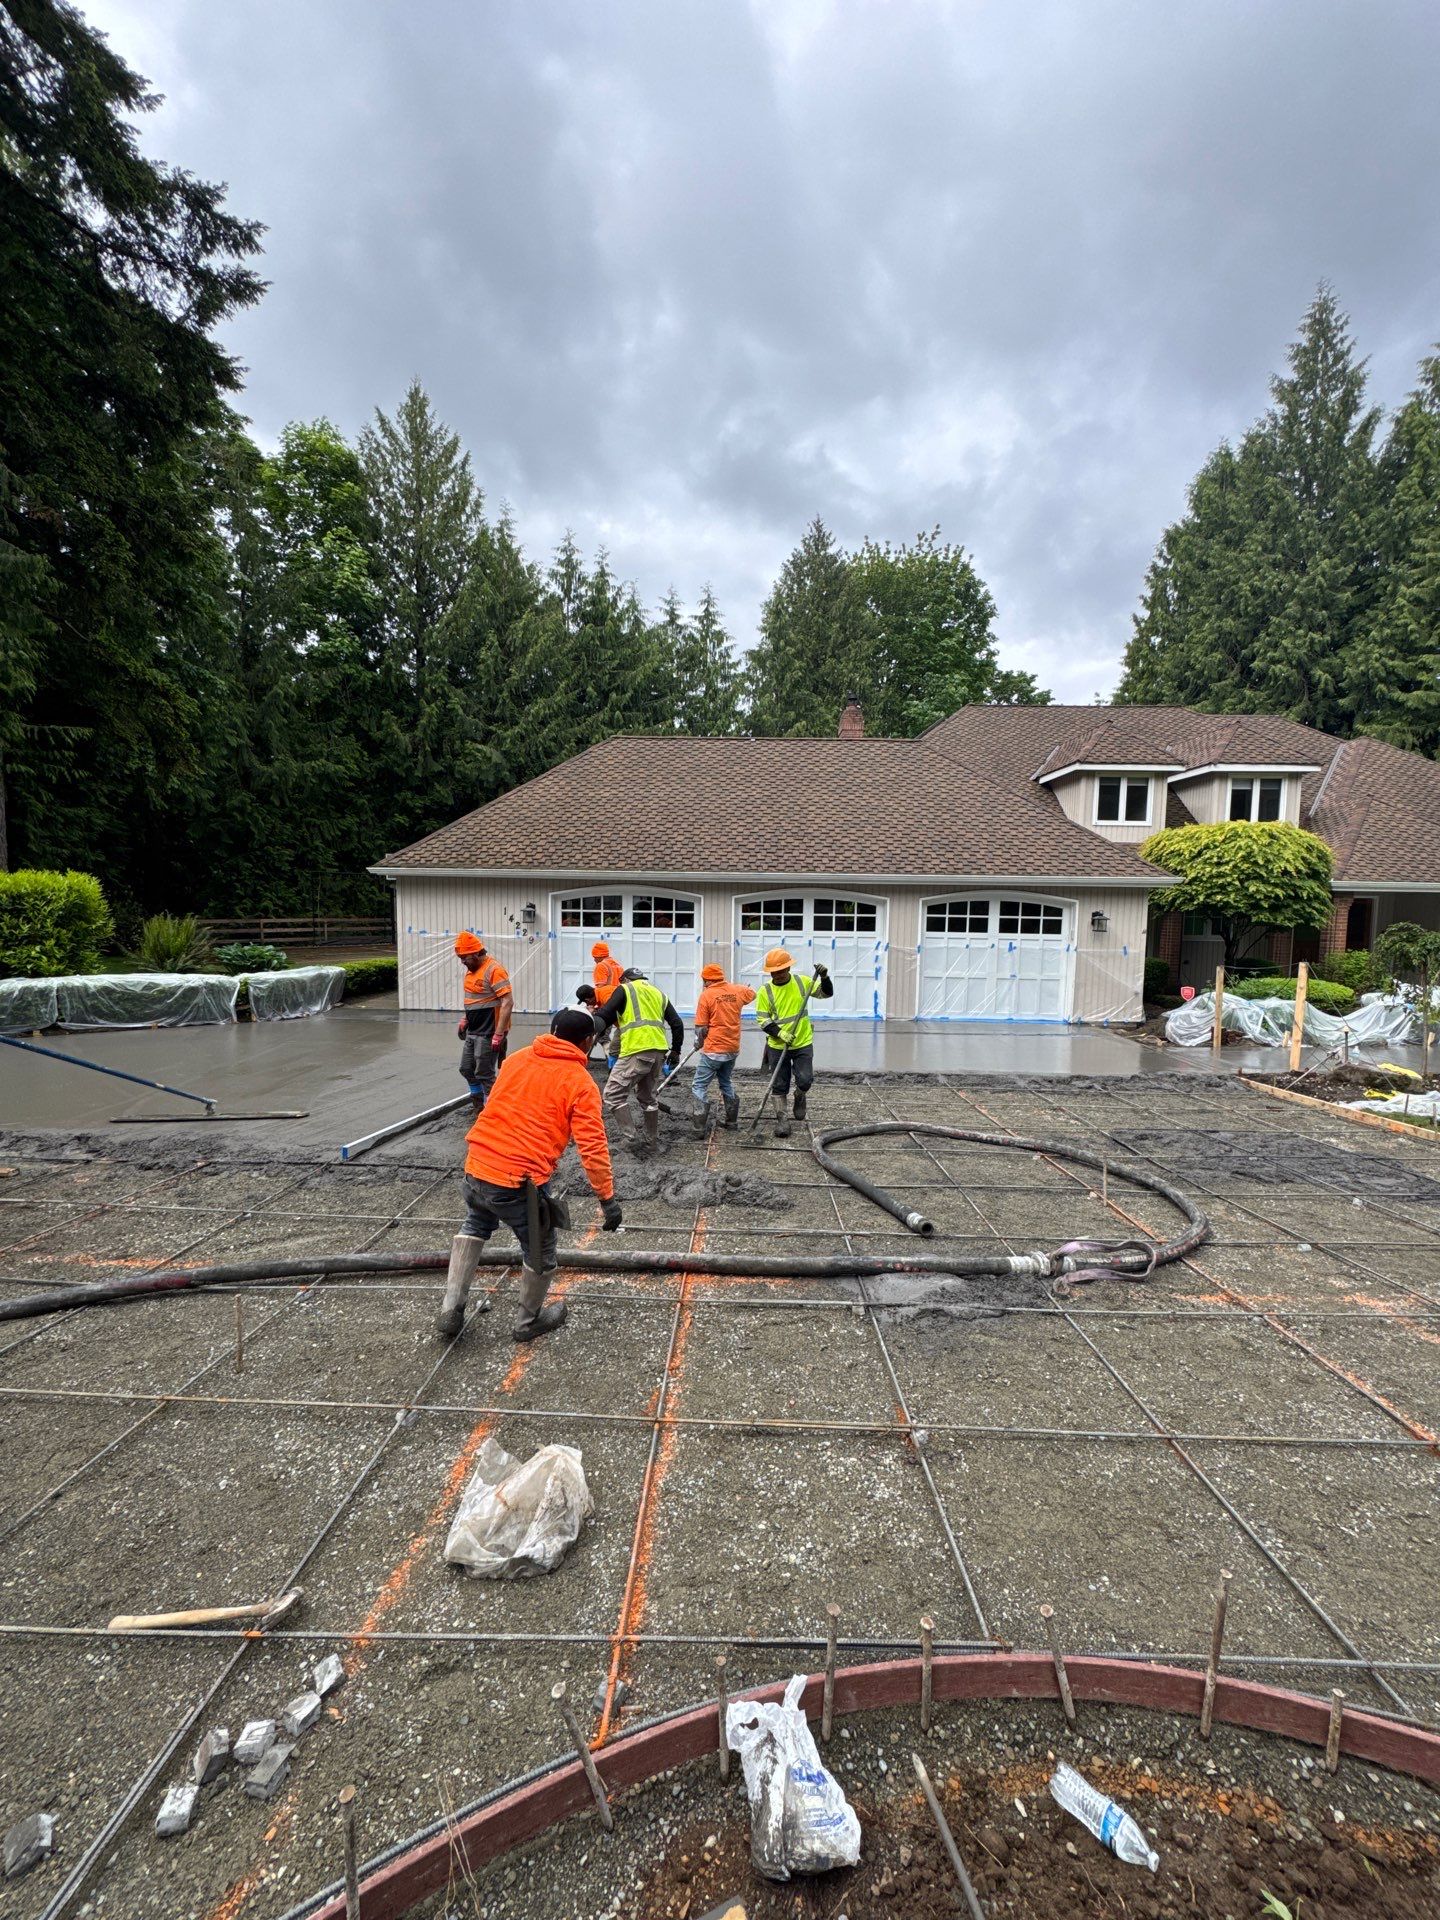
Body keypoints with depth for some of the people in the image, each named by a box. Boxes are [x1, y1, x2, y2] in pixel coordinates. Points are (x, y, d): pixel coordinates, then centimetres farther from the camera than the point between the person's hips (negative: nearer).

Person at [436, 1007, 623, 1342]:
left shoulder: (516, 1059, 10)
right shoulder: (581, 1083, -6)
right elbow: (593, 1149, -10)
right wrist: (608, 1198, -4)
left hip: (476, 1168, 6)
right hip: (519, 1183, -6)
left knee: (475, 1226, 34)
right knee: (540, 1252, 20)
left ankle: (450, 1311, 31)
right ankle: (528, 1322, 39)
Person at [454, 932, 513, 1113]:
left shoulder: (494, 970, -19)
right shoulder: (471, 969, 10)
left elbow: (508, 1002, -23)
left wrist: (499, 1034, -25)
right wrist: (464, 1020, 18)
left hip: (488, 1033, -10)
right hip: (472, 1031, 10)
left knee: (484, 1074, -4)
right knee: (466, 1069, 16)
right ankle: (479, 1106, 31)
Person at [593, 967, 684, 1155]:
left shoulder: (625, 989, 7)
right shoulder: (659, 992, 24)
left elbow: (604, 1016, -5)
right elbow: (677, 1023, 21)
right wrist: (675, 1051, 27)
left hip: (636, 1051, -7)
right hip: (658, 1051, 7)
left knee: (613, 1094, -2)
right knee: (649, 1098, 20)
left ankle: (632, 1136, -11)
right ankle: (650, 1142, 25)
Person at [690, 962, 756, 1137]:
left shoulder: (707, 995, -13)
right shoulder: (737, 991, 3)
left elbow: (701, 1028, -12)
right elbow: (752, 993, 28)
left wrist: (699, 1043, 6)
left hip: (713, 1050, -6)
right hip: (733, 1049, 6)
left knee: (700, 1087, 1)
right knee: (726, 1083, 24)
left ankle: (698, 1128, -3)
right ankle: (732, 1122, 30)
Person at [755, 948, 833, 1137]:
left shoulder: (802, 982, -3)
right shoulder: (765, 991, -7)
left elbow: (826, 993, 3)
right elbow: (763, 1020, -6)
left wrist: (824, 977, -15)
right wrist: (779, 1033, -21)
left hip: (803, 1044, 0)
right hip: (777, 1047, 0)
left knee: (805, 1080, -5)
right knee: (780, 1086, 6)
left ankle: (800, 1098, 28)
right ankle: (782, 1120, 18)